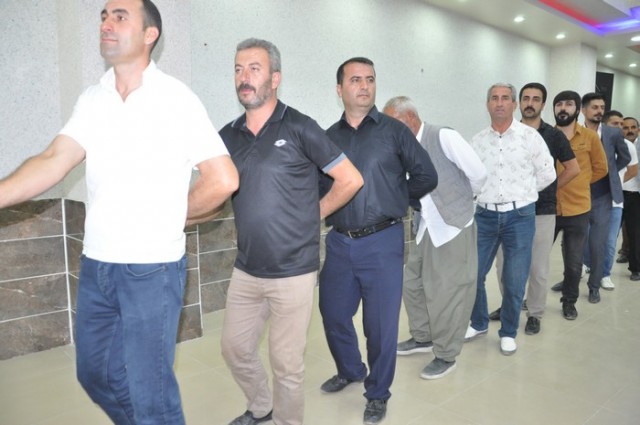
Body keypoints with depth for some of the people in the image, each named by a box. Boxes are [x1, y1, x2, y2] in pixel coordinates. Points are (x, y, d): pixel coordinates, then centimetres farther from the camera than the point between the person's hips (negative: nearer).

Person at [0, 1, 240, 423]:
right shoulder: (92, 99, 7)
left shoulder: (176, 98, -9)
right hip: (95, 264, 6)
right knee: (95, 375, 21)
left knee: (149, 390, 4)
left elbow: (223, 180, -12)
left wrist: (174, 216, -2)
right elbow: (54, 162, -4)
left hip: (152, 268, -6)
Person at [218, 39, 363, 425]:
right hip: (246, 270, 6)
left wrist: (313, 214, -2)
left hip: (293, 272, -5)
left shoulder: (299, 128, -9)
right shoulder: (229, 136, 5)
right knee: (235, 349, 19)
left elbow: (351, 180, -6)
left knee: (287, 364, 7)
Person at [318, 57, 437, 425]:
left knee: (381, 323, 5)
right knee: (333, 315, 14)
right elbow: (321, 185, 13)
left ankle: (378, 394, 27)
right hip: (339, 242, 4)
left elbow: (427, 176, 2)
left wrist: (395, 201, 7)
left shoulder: (394, 130, 0)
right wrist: (330, 209, 0)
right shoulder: (329, 137, 8)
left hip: (382, 242, -3)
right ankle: (350, 370, 43)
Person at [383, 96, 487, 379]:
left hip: (452, 226, -7)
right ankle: (423, 337, 37)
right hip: (425, 228, 7)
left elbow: (479, 174, -13)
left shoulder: (444, 137, -15)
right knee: (411, 282, 15)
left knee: (445, 292, 3)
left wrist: (462, 199, 2)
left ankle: (446, 355, 21)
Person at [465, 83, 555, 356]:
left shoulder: (530, 136, -2)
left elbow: (547, 174, 3)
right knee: (472, 274, 6)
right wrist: (489, 196, 1)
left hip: (519, 216, -2)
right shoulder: (478, 140, 5)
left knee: (514, 281, 6)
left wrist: (519, 195, 7)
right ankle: (479, 323, 29)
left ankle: (508, 332, 25)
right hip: (485, 215, 2)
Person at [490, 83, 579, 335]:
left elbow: (573, 169, 7)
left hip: (542, 211, -1)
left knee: (538, 268, 5)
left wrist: (549, 189, 3)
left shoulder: (554, 135, 0)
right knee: (504, 264, 7)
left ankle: (535, 314, 21)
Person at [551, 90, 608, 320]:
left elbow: (600, 168, 8)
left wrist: (578, 184, 5)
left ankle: (569, 301, 29)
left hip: (577, 210, 0)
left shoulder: (590, 136, -1)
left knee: (574, 263, 9)